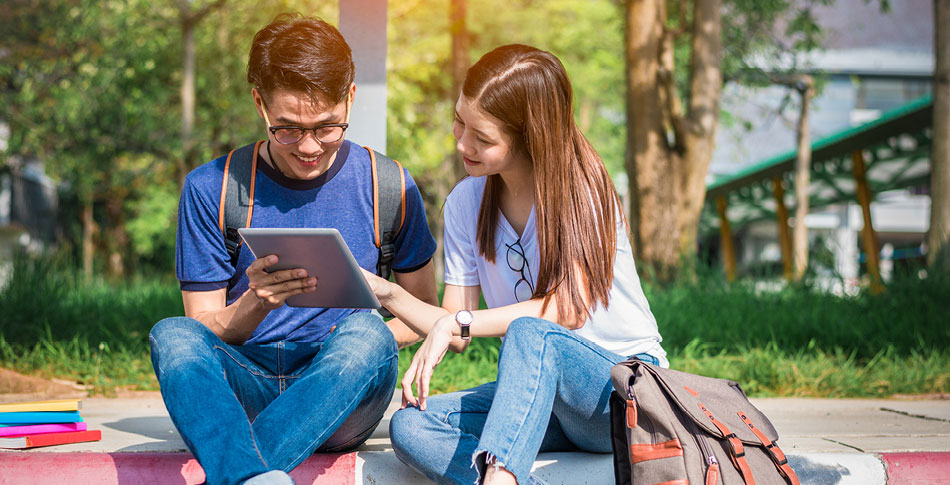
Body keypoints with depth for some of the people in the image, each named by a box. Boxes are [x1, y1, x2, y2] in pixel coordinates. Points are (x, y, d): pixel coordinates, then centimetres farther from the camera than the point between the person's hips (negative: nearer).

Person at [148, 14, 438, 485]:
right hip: (244, 389, 0)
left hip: (339, 405, 0)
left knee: (365, 331, -33)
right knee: (172, 335, -31)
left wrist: (368, 342, -9)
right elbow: (205, 332, 2)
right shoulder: (210, 189, 1)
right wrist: (256, 304, -20)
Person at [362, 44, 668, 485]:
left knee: (530, 334, -39)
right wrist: (388, 293, -11)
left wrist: (458, 322, -22)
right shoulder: (465, 204, 6)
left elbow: (571, 307, -20)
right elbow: (458, 335, 5)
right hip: (536, 393, 5)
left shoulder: (579, 186, -10)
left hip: (624, 387, -5)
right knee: (410, 427, -22)